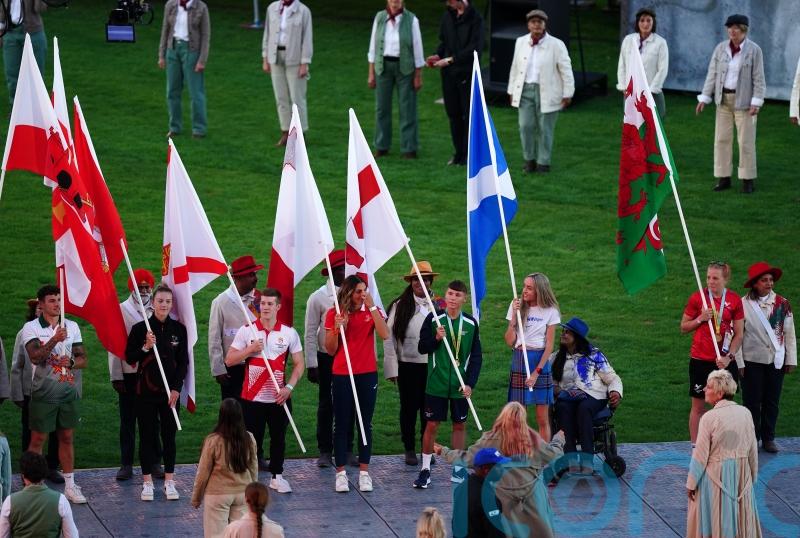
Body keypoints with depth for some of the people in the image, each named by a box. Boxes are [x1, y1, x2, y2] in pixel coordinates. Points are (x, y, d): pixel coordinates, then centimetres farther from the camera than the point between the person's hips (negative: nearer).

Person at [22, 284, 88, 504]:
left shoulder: (72, 327, 7)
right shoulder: (31, 328, -5)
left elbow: (83, 359, 9)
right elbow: (35, 357, -19)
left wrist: (71, 362, -13)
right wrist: (55, 340, -29)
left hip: (68, 391, 4)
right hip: (43, 393, -4)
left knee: (66, 438, 10)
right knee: (38, 439, 1)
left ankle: (70, 485, 16)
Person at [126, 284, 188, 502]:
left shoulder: (178, 329, 2)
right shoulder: (140, 328, -4)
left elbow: (183, 362, 4)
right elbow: (129, 357, -1)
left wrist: (176, 388, -4)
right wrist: (145, 347, -18)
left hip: (171, 392, 2)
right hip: (146, 391, -1)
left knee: (169, 435, 6)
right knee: (147, 436, 4)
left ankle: (169, 482, 13)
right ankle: (147, 482, 10)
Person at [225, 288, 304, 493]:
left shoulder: (289, 333, 2)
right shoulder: (246, 331, -1)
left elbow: (299, 364, 6)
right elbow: (229, 360, -1)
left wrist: (289, 387, -8)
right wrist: (250, 349, -15)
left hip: (279, 398, 1)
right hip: (252, 397, -1)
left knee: (278, 438, 10)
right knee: (252, 438, 1)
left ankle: (277, 476, 22)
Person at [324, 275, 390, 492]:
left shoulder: (372, 311, 3)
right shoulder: (334, 314, -2)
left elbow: (385, 334, -14)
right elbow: (331, 350, 0)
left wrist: (372, 307, -16)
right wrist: (338, 328, -16)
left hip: (367, 375, 2)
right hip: (342, 375, -2)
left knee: (366, 423, 6)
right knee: (342, 424, 1)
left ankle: (364, 472, 12)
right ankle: (341, 472, 7)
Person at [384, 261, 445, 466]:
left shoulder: (438, 305, 2)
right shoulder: (400, 306, -1)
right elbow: (389, 337, -1)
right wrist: (392, 369, -5)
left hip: (432, 365, 1)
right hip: (408, 366, -1)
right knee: (409, 408, 9)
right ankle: (409, 450, 20)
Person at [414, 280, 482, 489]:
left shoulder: (470, 324, 1)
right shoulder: (434, 319, -4)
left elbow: (476, 356, 4)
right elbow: (422, 348, 0)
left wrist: (470, 383, -4)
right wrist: (436, 338, -19)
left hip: (460, 385, 2)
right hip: (436, 383, -2)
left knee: (460, 425, 8)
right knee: (431, 424, 0)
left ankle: (458, 469, 18)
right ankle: (425, 469, 9)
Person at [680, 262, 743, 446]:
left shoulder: (734, 300, 0)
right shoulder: (697, 298, -2)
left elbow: (738, 334, 2)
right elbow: (683, 327, 6)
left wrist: (729, 357, -10)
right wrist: (700, 319, -11)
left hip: (724, 361, 1)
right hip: (700, 360, -1)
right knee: (698, 406, 3)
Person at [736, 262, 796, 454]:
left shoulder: (782, 304, -1)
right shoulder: (744, 305, -10)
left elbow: (789, 333, 4)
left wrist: (791, 359, 3)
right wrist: (739, 363, -8)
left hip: (776, 360, 3)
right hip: (752, 361, -3)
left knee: (772, 401, 9)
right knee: (752, 402, 4)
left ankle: (768, 438, 22)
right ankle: (752, 440, 16)